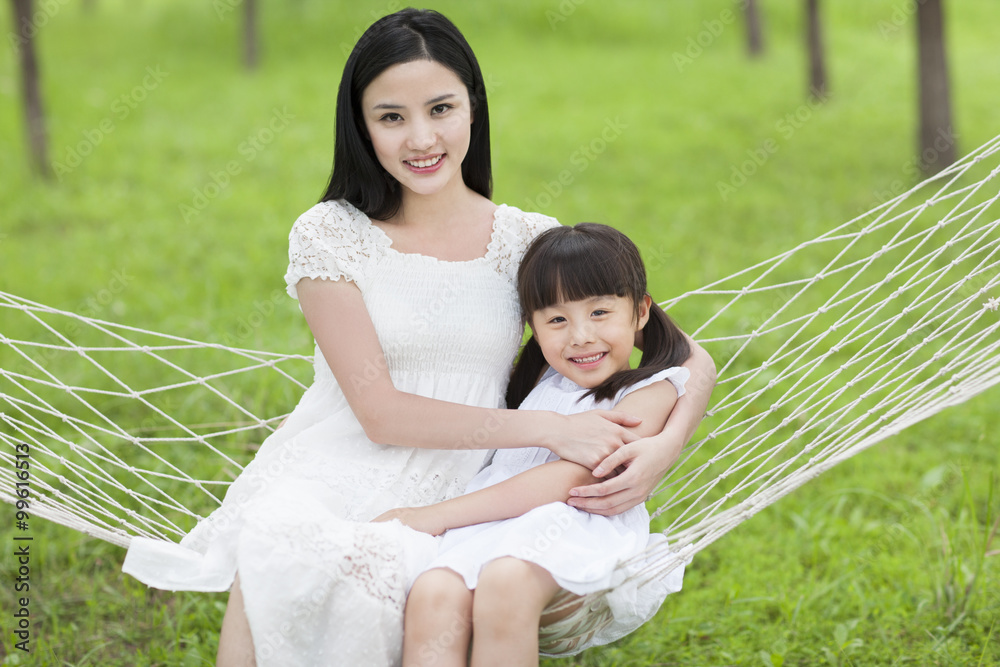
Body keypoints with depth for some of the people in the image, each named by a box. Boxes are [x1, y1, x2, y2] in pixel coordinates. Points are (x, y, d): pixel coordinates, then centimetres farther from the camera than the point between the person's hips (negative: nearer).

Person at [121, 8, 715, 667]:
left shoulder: (526, 241, 5)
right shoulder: (329, 235, 0)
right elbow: (379, 412, -8)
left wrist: (662, 451, -19)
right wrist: (549, 428, -17)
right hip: (334, 479, -1)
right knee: (280, 547, -36)